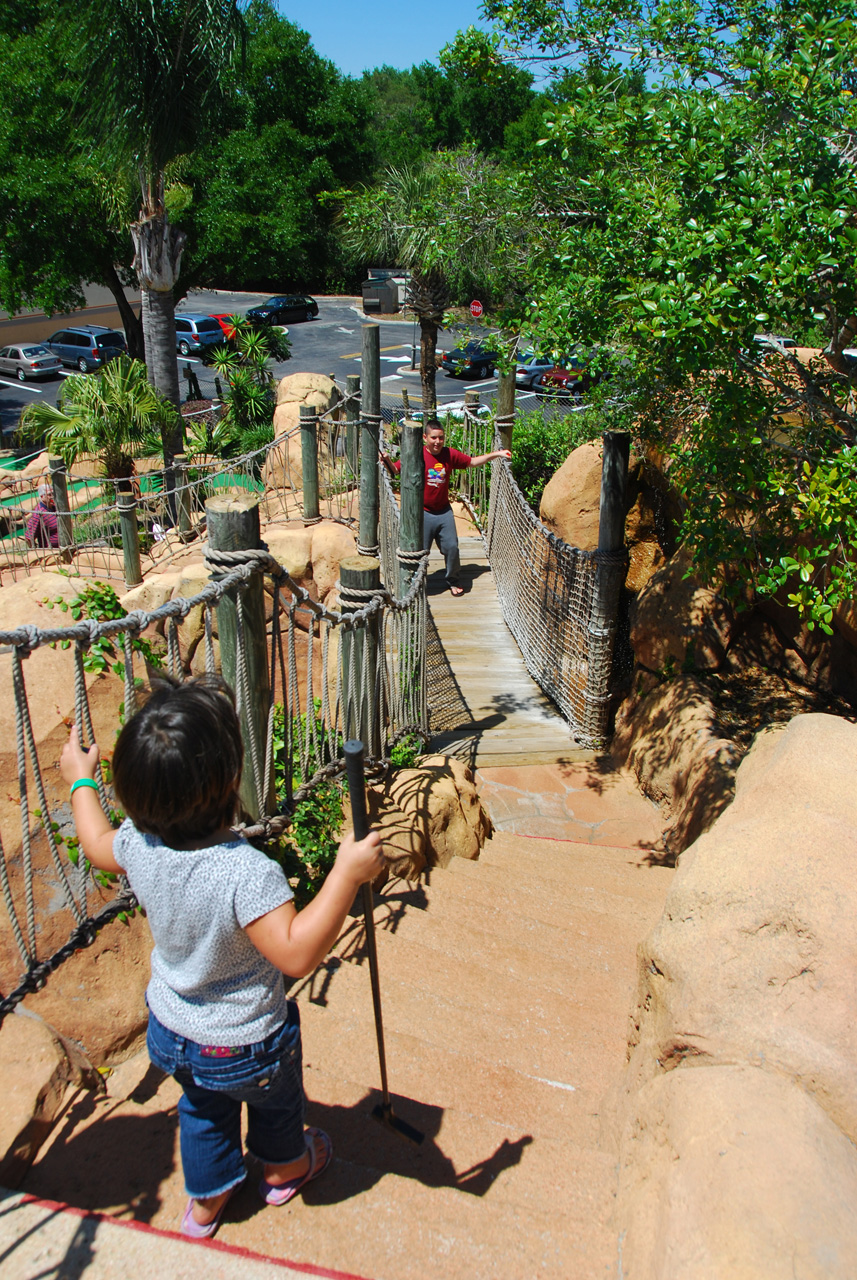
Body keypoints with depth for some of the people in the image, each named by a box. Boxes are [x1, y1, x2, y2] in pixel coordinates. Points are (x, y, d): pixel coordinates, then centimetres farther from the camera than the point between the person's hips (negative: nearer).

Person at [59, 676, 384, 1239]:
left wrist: (81, 781, 18)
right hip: (245, 1046, -4)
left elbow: (98, 846, 3)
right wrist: (346, 876, -44)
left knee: (203, 1109, 34)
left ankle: (207, 1199, 57)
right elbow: (296, 954, -42)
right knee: (276, 1102, 30)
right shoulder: (247, 872, -41)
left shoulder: (140, 845, -21)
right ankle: (286, 1167, 59)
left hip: (172, 1031, 5)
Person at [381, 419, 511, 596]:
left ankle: (453, 581, 30)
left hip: (444, 511, 3)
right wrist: (387, 460, -34)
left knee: (451, 547, 8)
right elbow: (395, 469, -12)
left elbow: (473, 462, 9)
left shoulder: (450, 455, -1)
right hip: (423, 513, -3)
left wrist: (497, 454, 4)